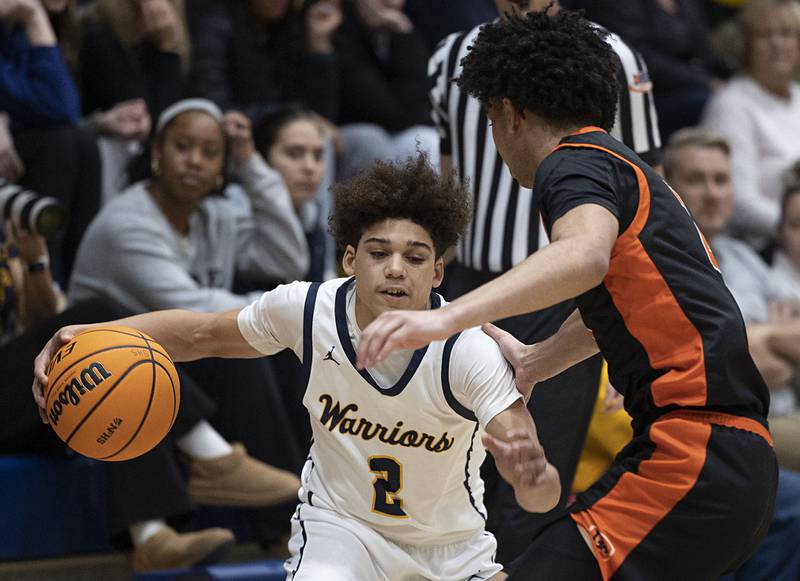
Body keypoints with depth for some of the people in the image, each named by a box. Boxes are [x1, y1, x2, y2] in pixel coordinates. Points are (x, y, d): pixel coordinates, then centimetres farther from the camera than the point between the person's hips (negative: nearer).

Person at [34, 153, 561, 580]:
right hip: (340, 523, -1)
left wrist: (534, 477, -62)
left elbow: (544, 495, -37)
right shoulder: (307, 310, -22)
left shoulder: (471, 353, -29)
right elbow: (204, 334, -2)